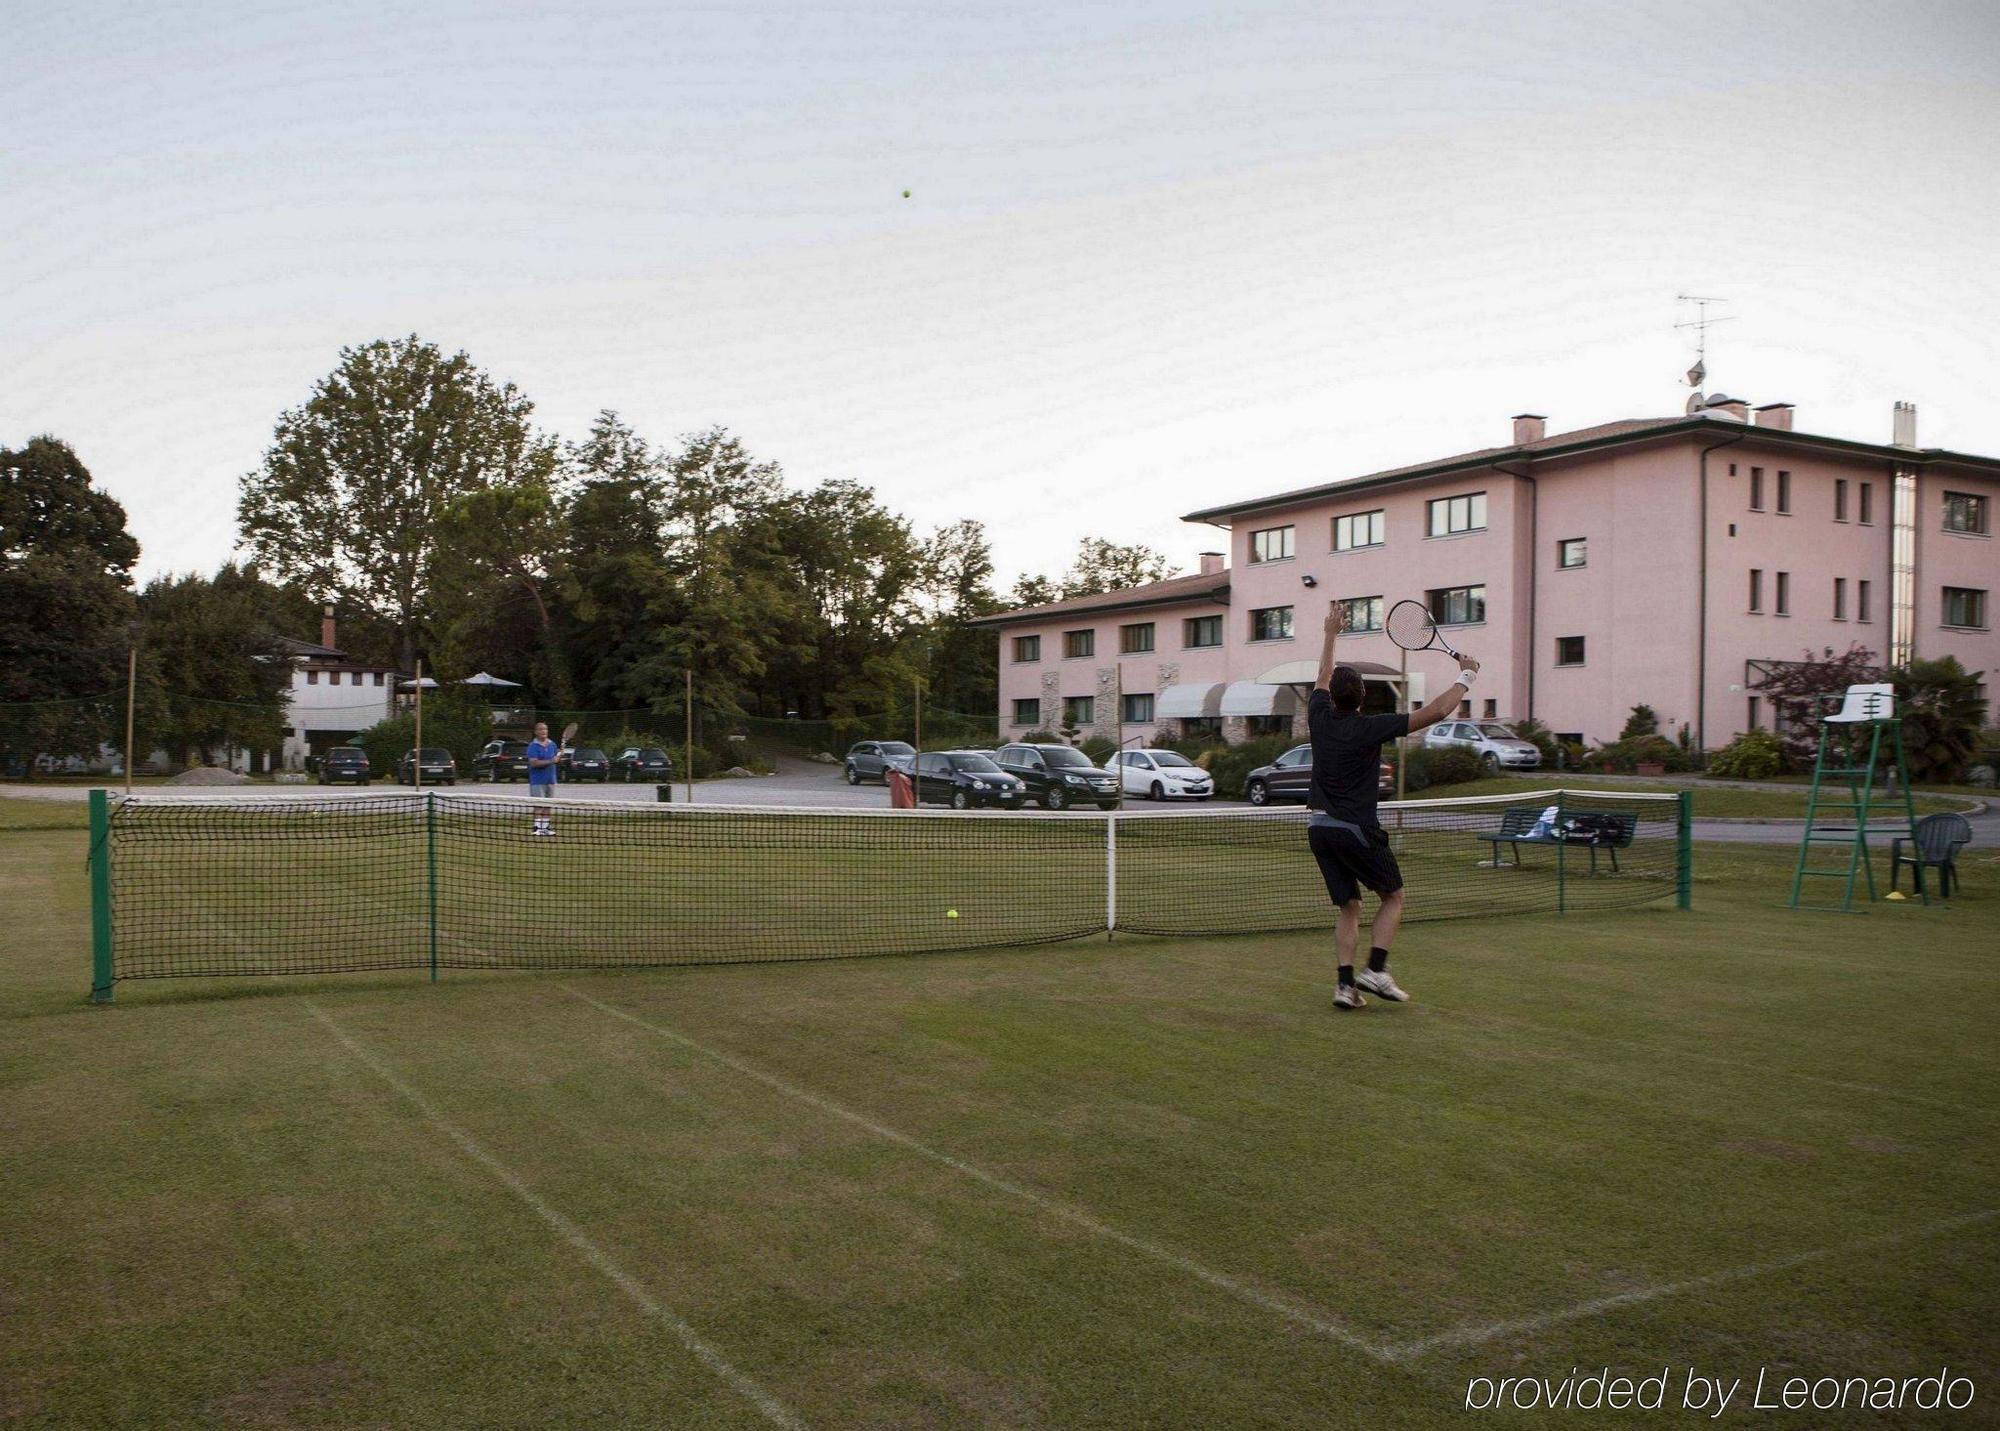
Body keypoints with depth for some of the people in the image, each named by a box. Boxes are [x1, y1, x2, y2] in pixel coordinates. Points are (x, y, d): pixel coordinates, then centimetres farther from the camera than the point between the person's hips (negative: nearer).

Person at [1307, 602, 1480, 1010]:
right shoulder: (1371, 728, -12)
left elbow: (1323, 677, 23)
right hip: (1356, 829, -5)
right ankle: (1376, 969, -1)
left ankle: (1345, 983, 1)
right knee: (1393, 896, 13)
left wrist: (1331, 634, 34)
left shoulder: (1320, 717, 1)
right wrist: (1466, 677, 3)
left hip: (1319, 827, 5)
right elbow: (1435, 712, -10)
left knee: (1348, 907, 12)